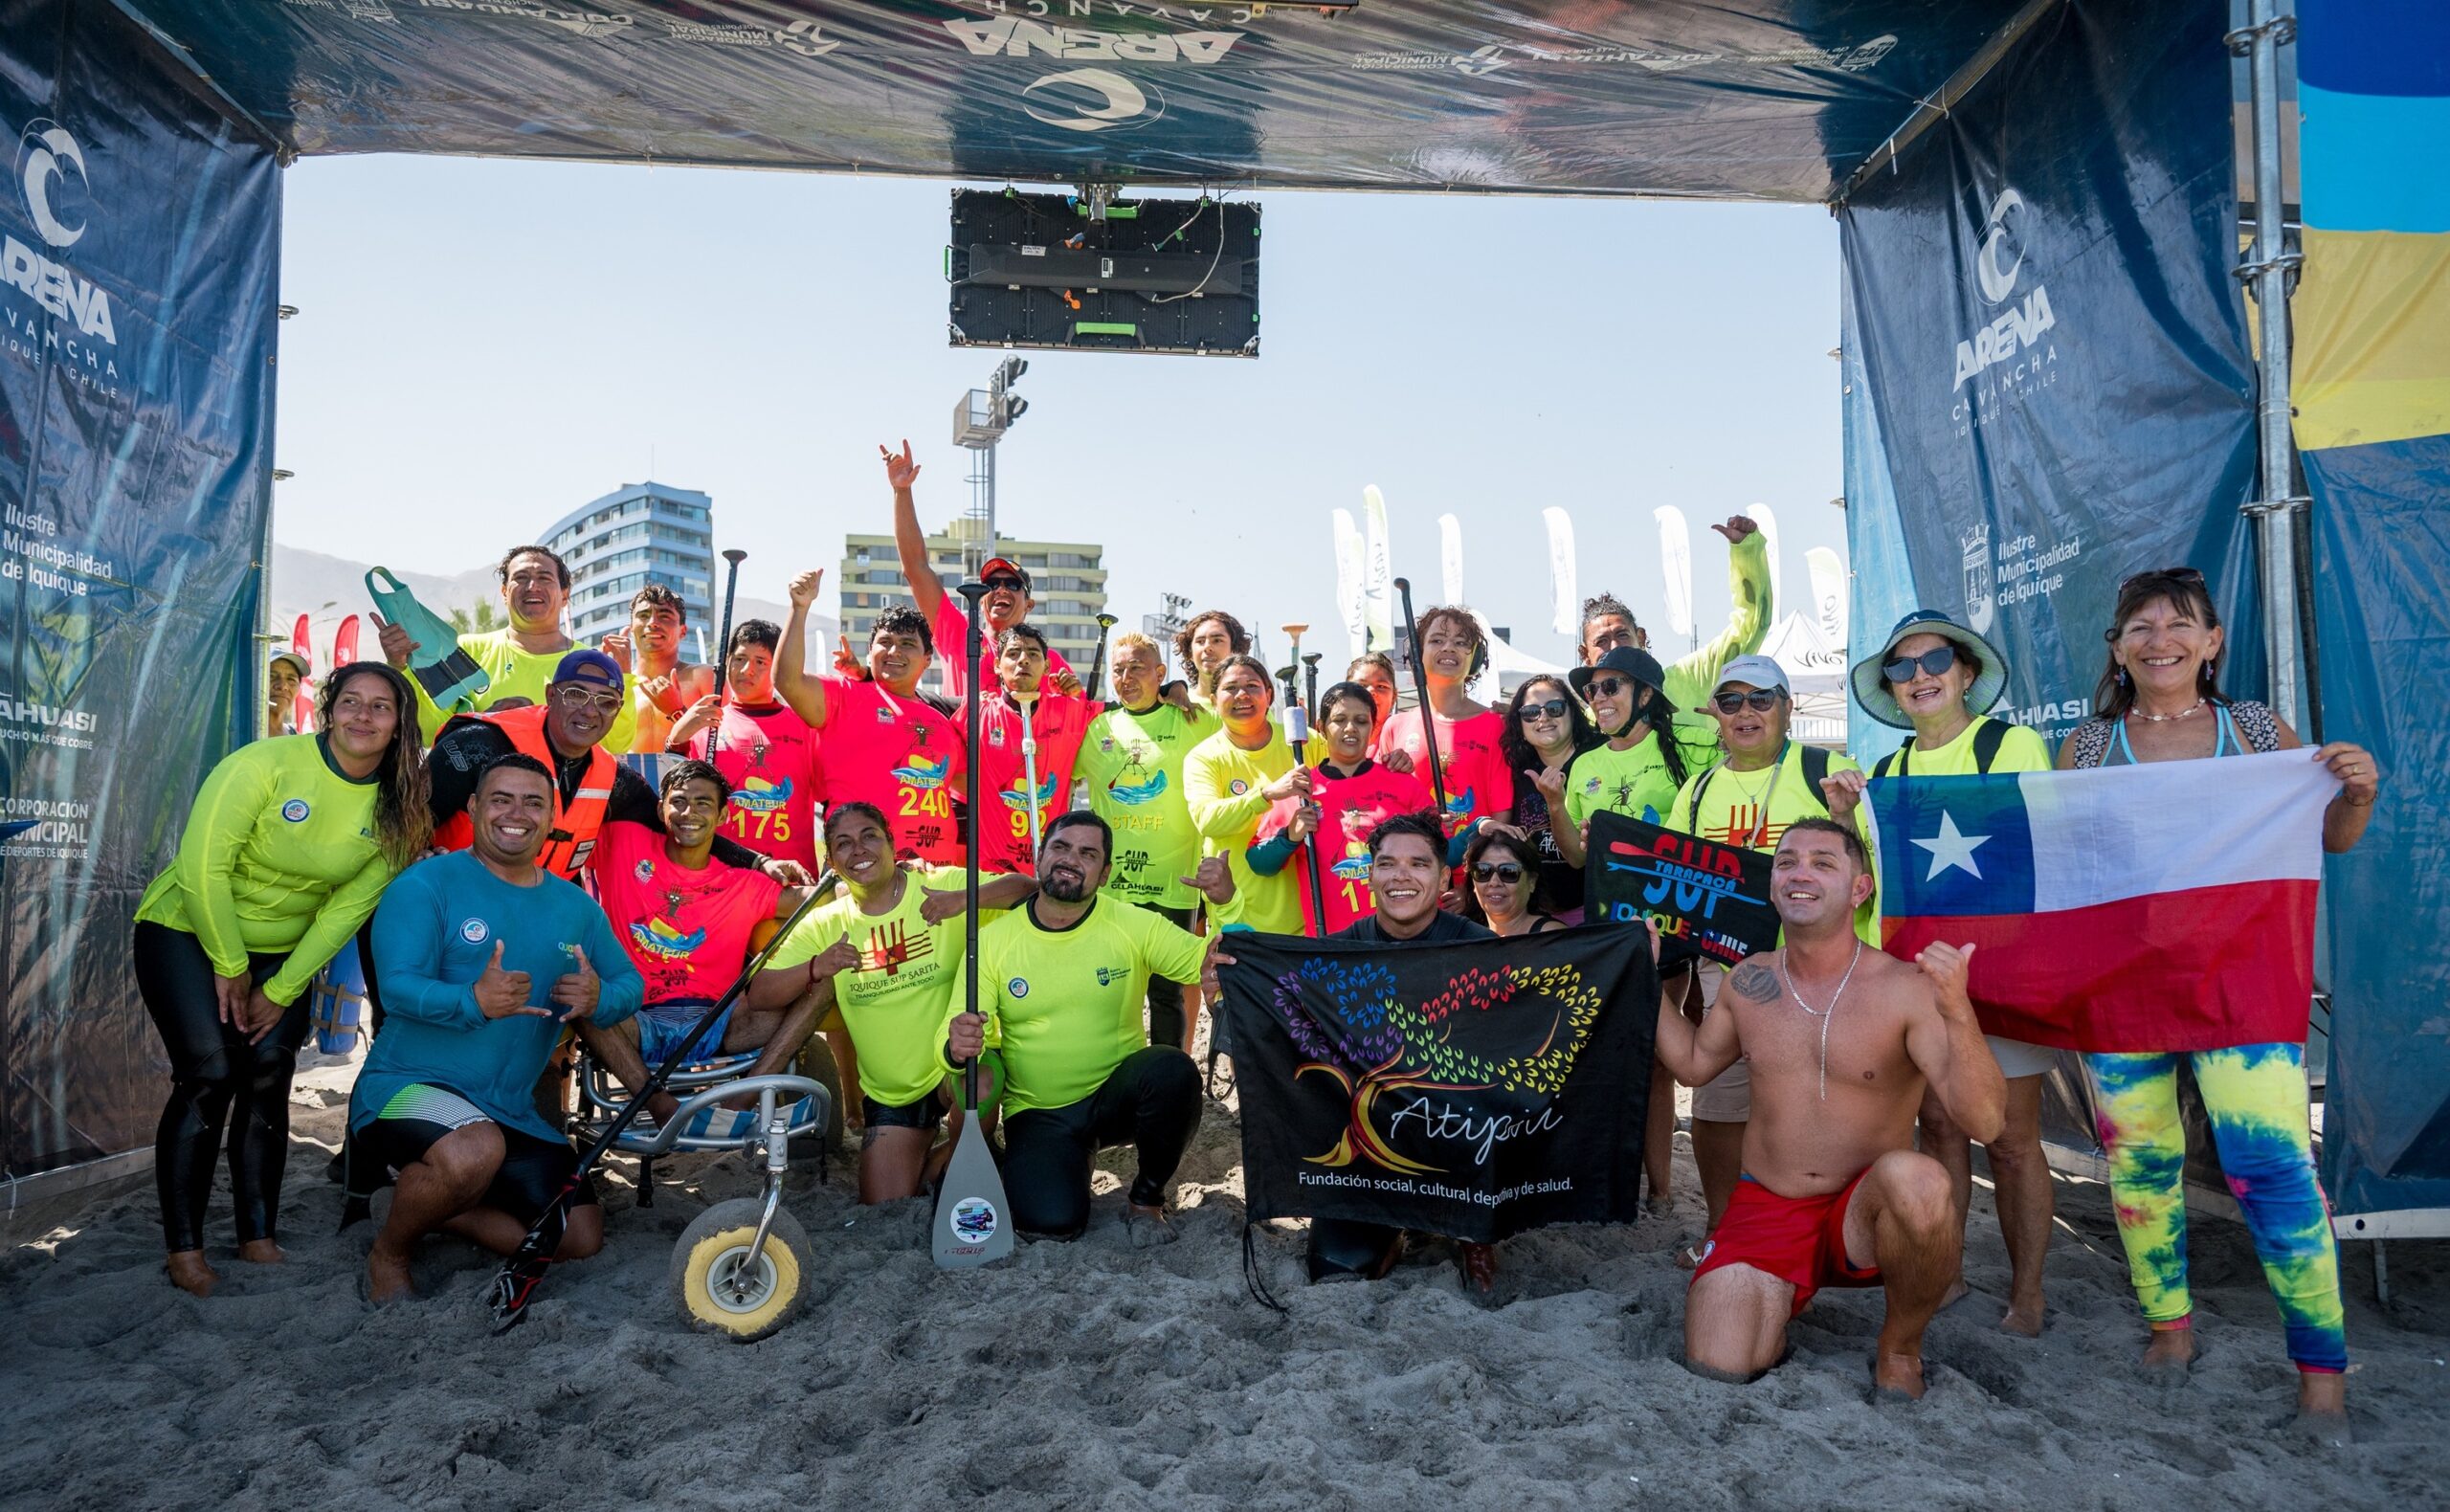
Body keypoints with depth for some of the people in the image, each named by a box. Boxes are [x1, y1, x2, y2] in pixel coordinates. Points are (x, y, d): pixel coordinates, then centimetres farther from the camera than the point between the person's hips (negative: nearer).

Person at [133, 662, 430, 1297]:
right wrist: (230, 967, -13)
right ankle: (183, 1246, -3)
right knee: (211, 1075, -14)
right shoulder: (267, 763, -21)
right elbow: (202, 867, -20)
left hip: (282, 953, 4)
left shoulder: (396, 810, -9)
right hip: (188, 932, -3)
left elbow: (348, 910, -6)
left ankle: (259, 1238, 3)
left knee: (268, 1073, -7)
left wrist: (280, 991, -8)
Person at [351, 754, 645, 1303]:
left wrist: (598, 999, -19)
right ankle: (388, 1251, -6)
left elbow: (630, 983, 6)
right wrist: (475, 1002, -39)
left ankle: (432, 1209, 22)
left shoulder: (576, 907, 8)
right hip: (407, 1084, -6)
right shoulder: (428, 884, -9)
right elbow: (397, 987, -19)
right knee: (476, 1151, -39)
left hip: (511, 1111, 6)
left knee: (581, 1236, 2)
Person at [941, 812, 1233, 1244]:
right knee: (1051, 1220, -26)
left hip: (1117, 1095, 1)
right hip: (1037, 1112, 0)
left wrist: (1226, 902, -28)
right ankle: (1075, 1161, 13)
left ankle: (1147, 1198, -4)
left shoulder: (1133, 926, -6)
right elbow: (956, 1030, -8)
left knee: (1172, 1070, -32)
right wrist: (957, 1048, -33)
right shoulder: (992, 940, -6)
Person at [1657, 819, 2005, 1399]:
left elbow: (1983, 1123, -24)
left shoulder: (1908, 988, -14)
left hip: (1866, 1208, -3)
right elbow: (1693, 1064, 18)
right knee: (1717, 1367, -16)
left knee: (1914, 1179, -38)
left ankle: (1900, 1345, -7)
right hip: (1766, 1206, 3)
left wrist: (1957, 1012, -38)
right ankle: (1778, 1297, 22)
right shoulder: (1749, 981, 1)